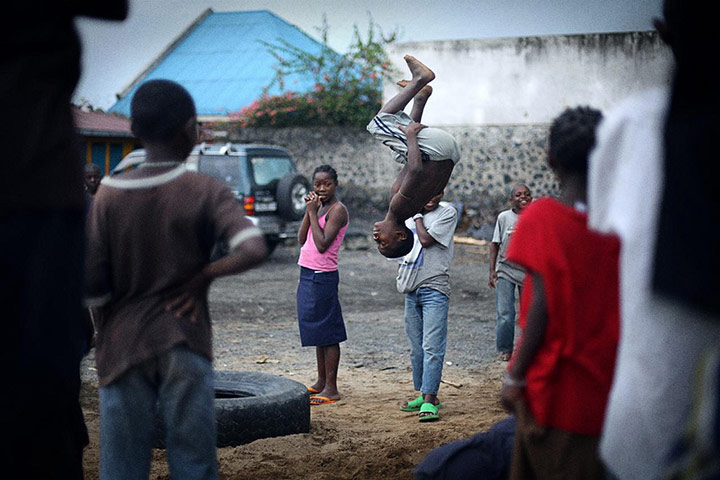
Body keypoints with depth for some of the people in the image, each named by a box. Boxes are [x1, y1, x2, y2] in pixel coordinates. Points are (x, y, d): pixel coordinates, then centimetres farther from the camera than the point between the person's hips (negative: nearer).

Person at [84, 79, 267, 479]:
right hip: (185, 343, -1)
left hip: (123, 346, 2)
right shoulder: (206, 193, -5)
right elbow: (254, 249, -21)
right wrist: (202, 277, -8)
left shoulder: (109, 196, -1)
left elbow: (92, 289, -3)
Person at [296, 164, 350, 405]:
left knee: (326, 333, -6)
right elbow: (302, 239, 7)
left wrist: (312, 212, -17)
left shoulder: (338, 210, -12)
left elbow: (322, 244, -21)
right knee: (317, 331, 15)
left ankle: (331, 389, -2)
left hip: (323, 277, -9)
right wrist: (308, 211, -2)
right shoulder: (318, 207, 14)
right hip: (308, 276, 9)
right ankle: (321, 382, 24)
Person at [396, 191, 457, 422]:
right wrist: (401, 271, 15)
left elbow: (426, 240, -16)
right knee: (416, 347, 11)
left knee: (432, 347, -12)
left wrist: (418, 215, -4)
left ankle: (429, 400, -13)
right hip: (411, 289, 6)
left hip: (435, 288, -6)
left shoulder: (448, 212, -5)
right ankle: (423, 394, 20)